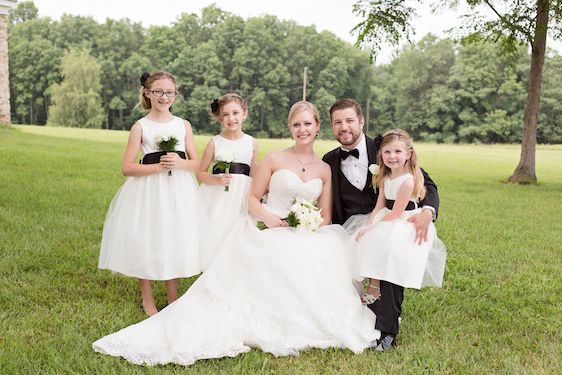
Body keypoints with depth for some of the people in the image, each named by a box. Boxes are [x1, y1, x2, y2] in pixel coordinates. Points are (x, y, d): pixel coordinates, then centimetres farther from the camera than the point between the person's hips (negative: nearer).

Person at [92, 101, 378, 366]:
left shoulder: (325, 170, 12)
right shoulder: (274, 160, 2)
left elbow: (326, 217, 12)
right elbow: (253, 199, 4)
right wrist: (268, 217, -16)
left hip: (305, 237, 4)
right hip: (266, 232, -3)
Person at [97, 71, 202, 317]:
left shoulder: (183, 125, 8)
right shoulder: (140, 126, 0)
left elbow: (196, 164, 7)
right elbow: (127, 168, -5)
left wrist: (180, 163, -14)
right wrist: (159, 167, -16)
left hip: (178, 192, 2)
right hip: (149, 191, -2)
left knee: (173, 242, 9)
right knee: (146, 241, 2)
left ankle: (173, 300, 24)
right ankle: (148, 301, 21)